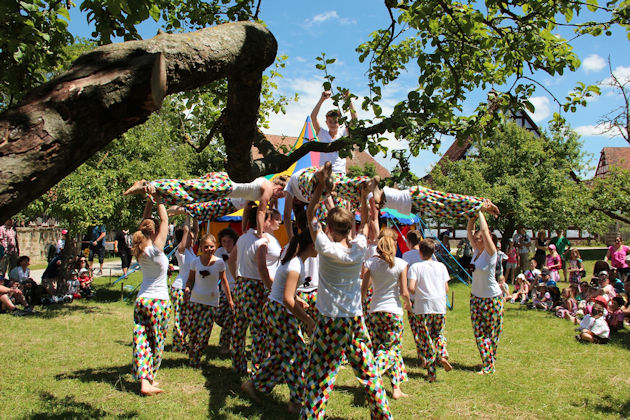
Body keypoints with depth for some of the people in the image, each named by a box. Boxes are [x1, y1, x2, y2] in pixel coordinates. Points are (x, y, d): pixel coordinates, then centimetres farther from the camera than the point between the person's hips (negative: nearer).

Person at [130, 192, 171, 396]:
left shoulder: (140, 251, 3)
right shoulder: (156, 249, -14)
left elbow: (145, 222, 13)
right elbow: (164, 220, -9)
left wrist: (150, 200, 13)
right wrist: (159, 200, 0)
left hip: (141, 300, 6)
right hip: (159, 301, -6)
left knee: (142, 340, 3)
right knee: (157, 341, 7)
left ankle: (144, 379, -2)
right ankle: (150, 379, 16)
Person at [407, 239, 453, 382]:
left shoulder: (415, 267, -4)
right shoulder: (441, 266, 7)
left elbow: (411, 288, -14)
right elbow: (446, 289, 6)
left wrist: (418, 293, 7)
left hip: (423, 307, -3)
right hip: (440, 306, 3)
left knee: (425, 339, 4)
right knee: (439, 334, 22)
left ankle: (431, 373, 3)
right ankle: (442, 356, -5)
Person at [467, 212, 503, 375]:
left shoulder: (490, 253, -15)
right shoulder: (477, 250, 3)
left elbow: (484, 230, -27)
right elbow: (469, 230, 4)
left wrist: (480, 212, -18)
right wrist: (472, 216, -7)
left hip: (492, 298, -7)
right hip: (475, 296, 7)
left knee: (491, 332, 6)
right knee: (479, 332, 4)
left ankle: (490, 364, 17)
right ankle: (488, 365, 12)